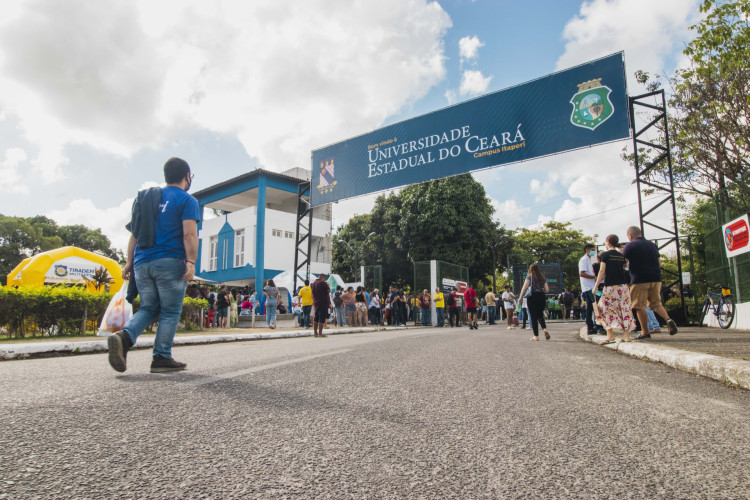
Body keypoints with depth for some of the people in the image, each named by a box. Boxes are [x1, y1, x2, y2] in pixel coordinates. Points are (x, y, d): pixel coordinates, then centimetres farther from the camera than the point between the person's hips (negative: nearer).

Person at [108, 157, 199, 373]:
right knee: (170, 312, 3)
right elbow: (190, 235, -14)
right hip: (170, 262, -6)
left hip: (142, 263, 6)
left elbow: (134, 234, 18)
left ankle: (124, 336, -10)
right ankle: (162, 358, 3)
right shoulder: (186, 200, -1)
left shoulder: (146, 197, 20)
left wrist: (130, 263, 18)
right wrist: (191, 262, -16)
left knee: (149, 309, 14)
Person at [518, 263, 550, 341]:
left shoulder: (530, 276, -2)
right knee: (540, 315, 18)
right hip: (541, 297, 4)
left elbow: (524, 288, -10)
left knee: (533, 317, 2)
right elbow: (547, 290, 10)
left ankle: (536, 336, 3)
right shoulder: (543, 277, 11)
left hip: (533, 297, -4)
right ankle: (545, 329, -8)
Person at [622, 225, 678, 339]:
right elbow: (659, 264, 20)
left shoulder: (630, 246, -5)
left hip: (639, 280, -6)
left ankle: (645, 332, 2)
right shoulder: (652, 245, 15)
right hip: (656, 279, 6)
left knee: (640, 306, 1)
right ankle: (668, 319, -10)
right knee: (656, 303, 15)